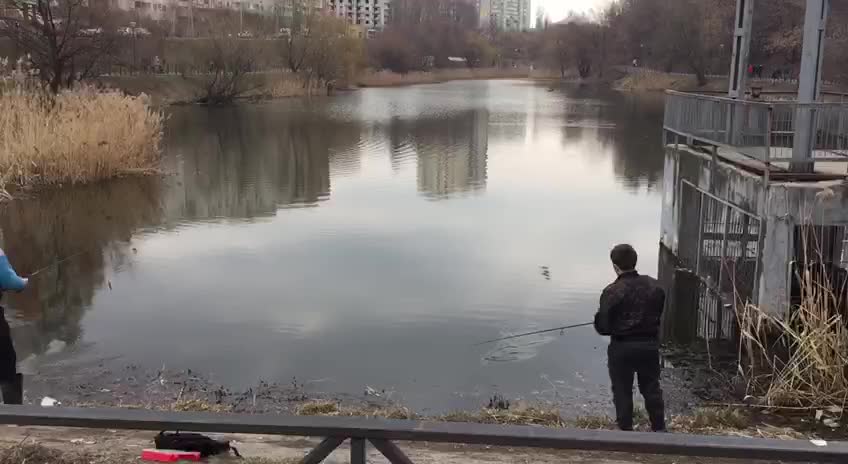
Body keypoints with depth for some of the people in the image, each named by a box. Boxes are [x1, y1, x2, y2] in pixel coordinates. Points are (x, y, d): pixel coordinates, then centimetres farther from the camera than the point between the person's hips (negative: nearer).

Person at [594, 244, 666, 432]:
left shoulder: (612, 292, -19)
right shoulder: (654, 286, -2)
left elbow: (603, 327, -15)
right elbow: (659, 314, 8)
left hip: (622, 348, -4)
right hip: (650, 345, 5)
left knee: (622, 391, 10)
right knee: (652, 388, 19)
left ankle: (626, 430, 18)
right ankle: (659, 429, 29)